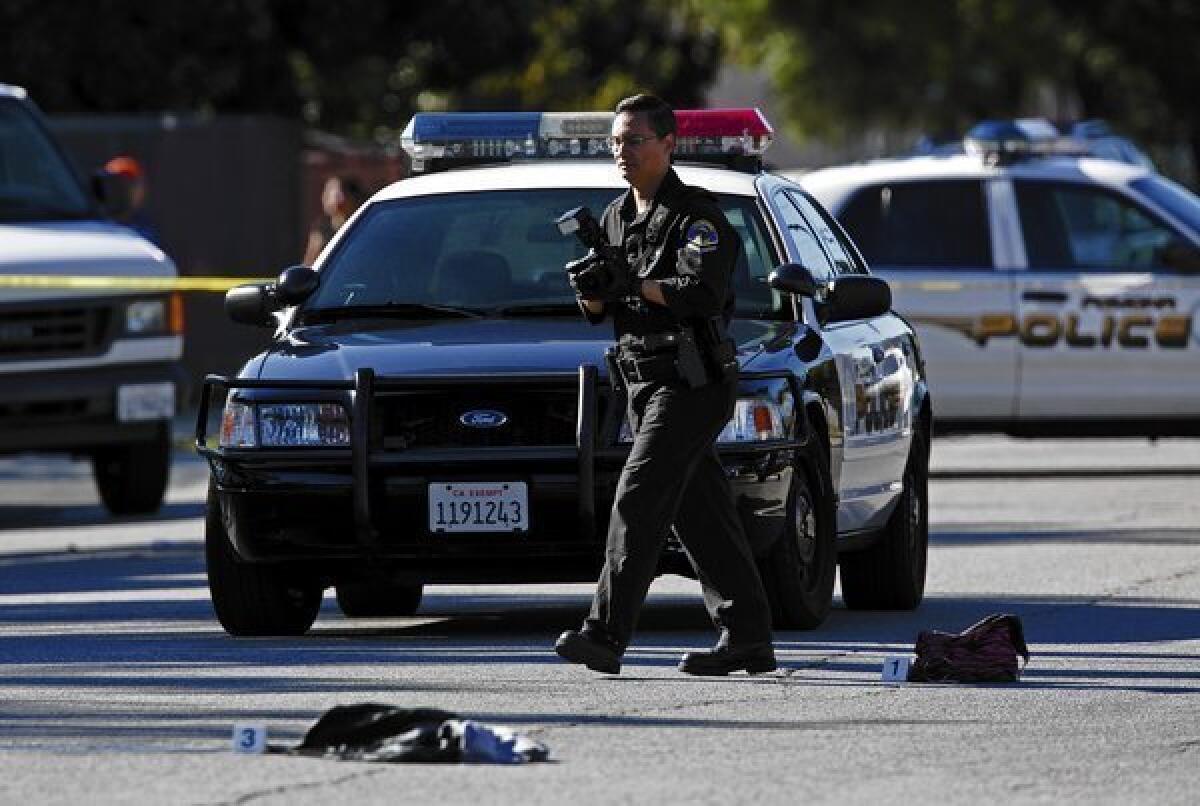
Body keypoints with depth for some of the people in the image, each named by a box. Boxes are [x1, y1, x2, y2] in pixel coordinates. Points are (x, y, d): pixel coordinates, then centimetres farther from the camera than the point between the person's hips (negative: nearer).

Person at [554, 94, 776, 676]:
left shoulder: (696, 215, -9)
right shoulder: (617, 217, 16)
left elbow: (705, 294, -23)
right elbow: (600, 311, 14)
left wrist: (635, 285, -30)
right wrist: (591, 292, -9)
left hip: (690, 382, -8)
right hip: (644, 382, 8)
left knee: (638, 501, -16)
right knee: (700, 514, 8)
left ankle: (606, 633, -21)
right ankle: (745, 636, 12)